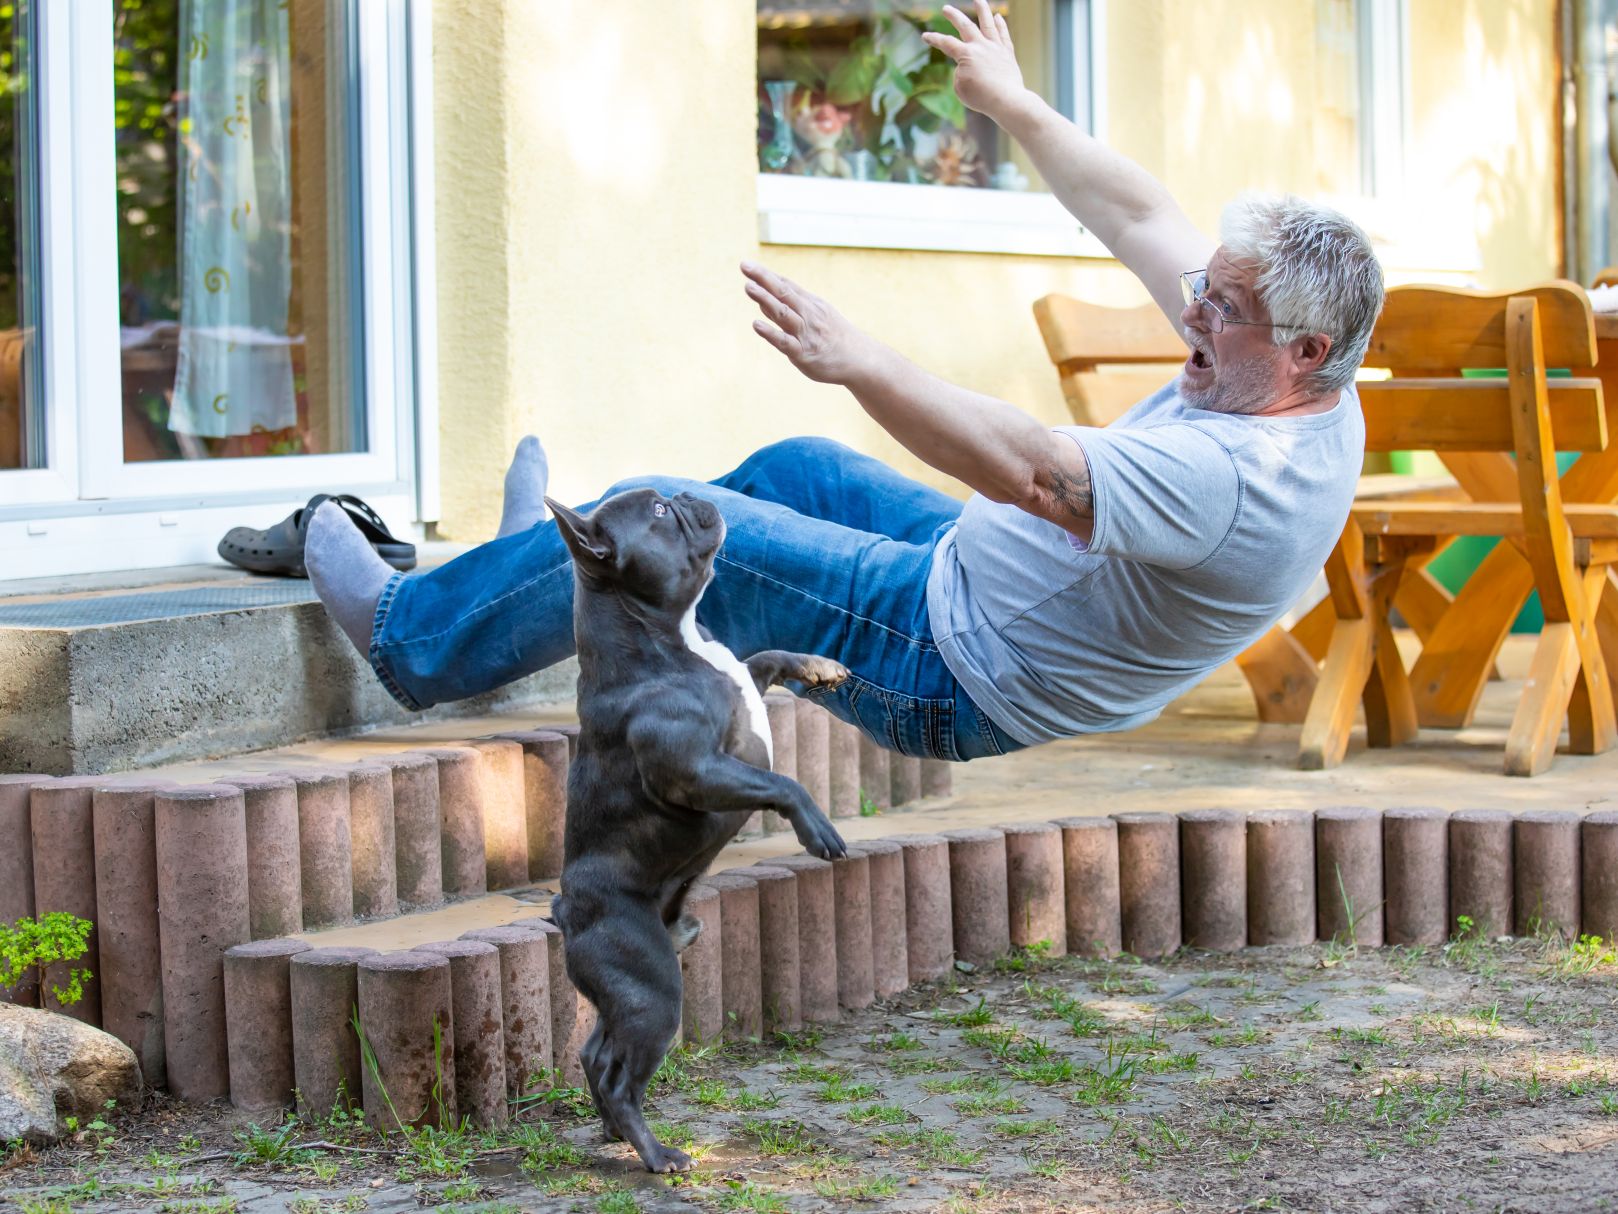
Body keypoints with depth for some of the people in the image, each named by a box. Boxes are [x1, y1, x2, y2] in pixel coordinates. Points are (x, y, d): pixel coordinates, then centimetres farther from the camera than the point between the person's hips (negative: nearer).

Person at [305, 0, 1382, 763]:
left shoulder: (1239, 477, -34)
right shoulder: (1306, 398, -5)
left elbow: (1025, 468, -41)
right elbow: (1139, 214, 4)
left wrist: (861, 362, -39)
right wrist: (1013, 107, 13)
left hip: (958, 680, -10)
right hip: (981, 582, 10)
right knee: (798, 465, 26)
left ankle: (416, 634, 15)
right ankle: (577, 581, 45)